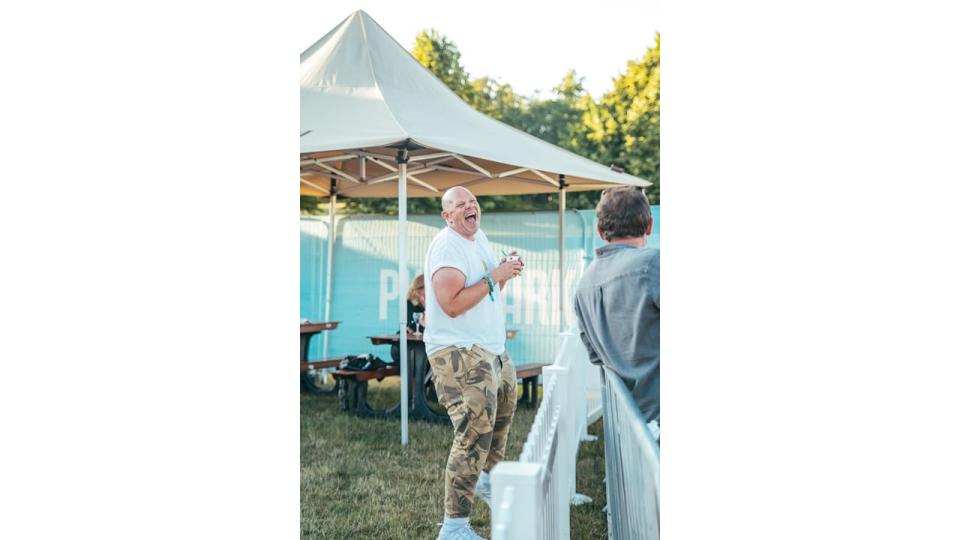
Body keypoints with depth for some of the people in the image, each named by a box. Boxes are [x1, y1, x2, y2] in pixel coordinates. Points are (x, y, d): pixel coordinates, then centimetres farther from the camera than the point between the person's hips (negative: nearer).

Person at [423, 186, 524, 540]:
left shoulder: (479, 238, 13)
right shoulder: (447, 245, -17)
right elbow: (452, 304, -26)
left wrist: (505, 272, 1)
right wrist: (494, 276, -20)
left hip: (492, 350, 10)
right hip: (459, 354, -10)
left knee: (503, 412, 26)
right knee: (474, 435, -15)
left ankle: (486, 478, 51)